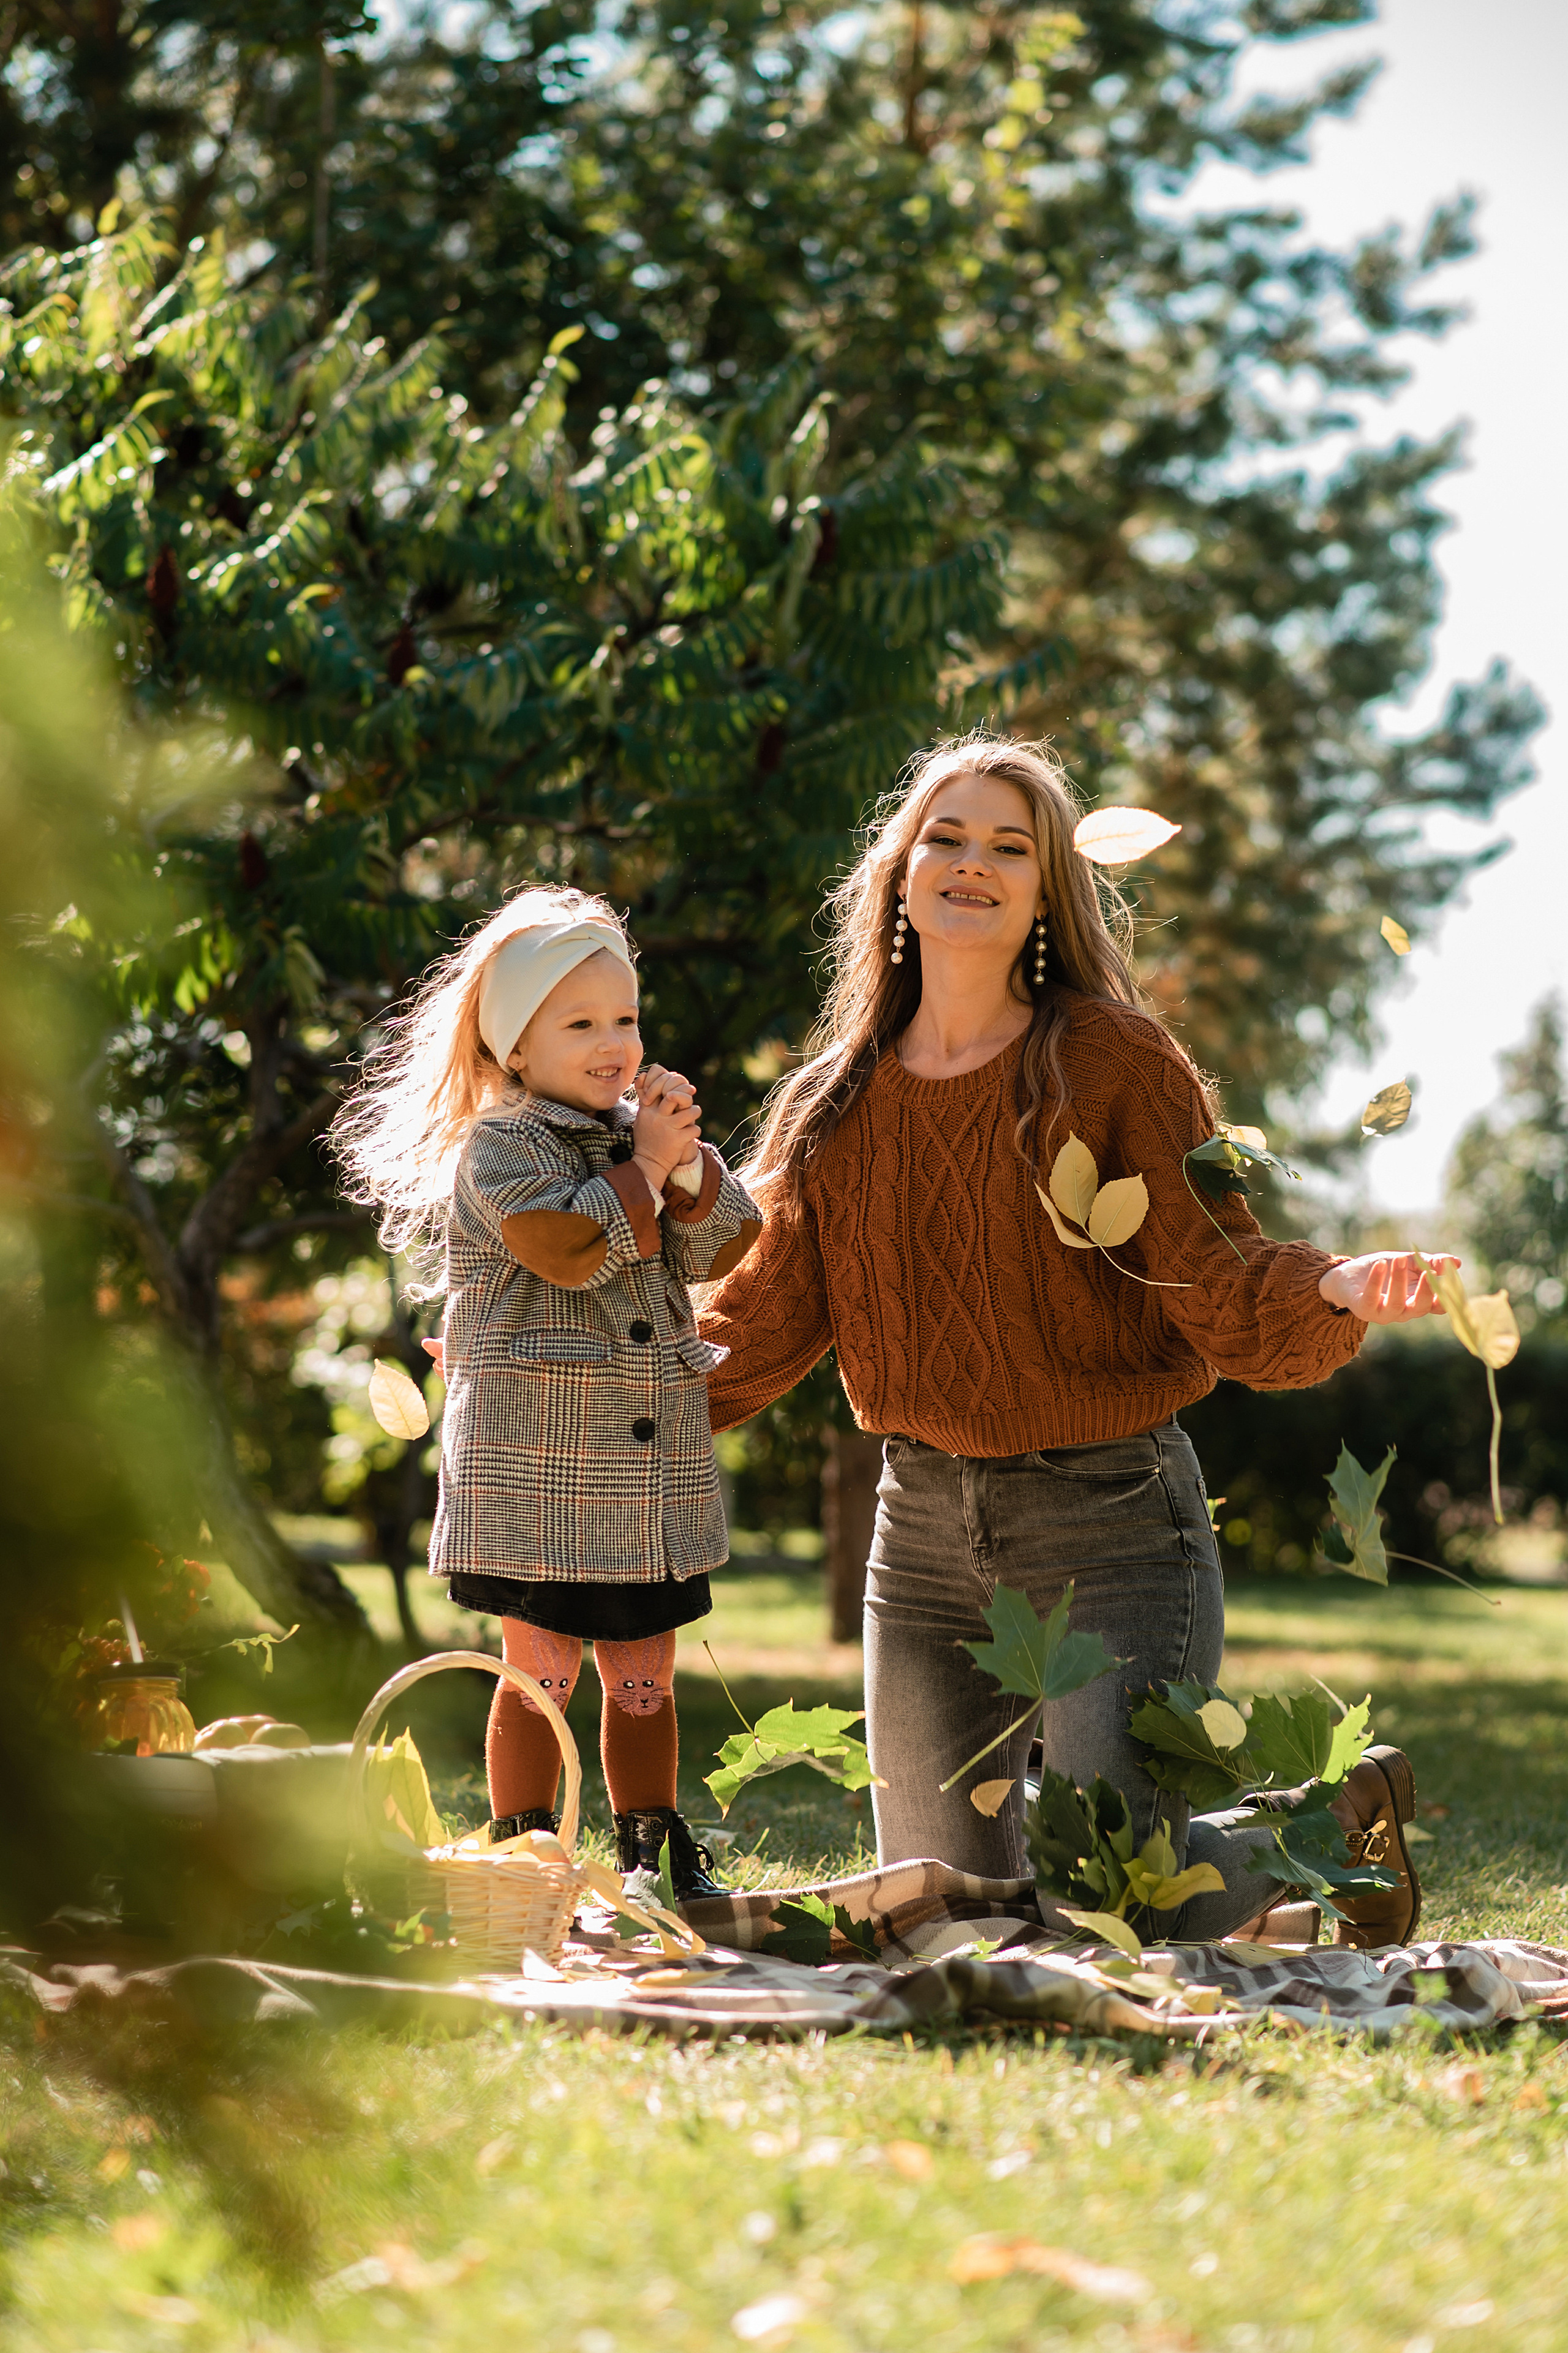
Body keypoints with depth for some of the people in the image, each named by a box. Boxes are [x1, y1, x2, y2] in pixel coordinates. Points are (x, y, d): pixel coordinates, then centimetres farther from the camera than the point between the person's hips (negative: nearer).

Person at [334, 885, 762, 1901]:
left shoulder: (644, 1131, 13)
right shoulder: (495, 1148, -8)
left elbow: (725, 1250, 6)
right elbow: (571, 1247, -23)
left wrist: (688, 1167, -9)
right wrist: (644, 1171, -12)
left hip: (655, 1465, 6)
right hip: (539, 1467, -6)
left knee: (645, 1672, 12)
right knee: (542, 1671, 0)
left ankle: (653, 1848, 22)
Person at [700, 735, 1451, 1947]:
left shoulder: (1116, 1061, -6)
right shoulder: (833, 1104, 6)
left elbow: (1219, 1280, -12)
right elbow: (763, 1324, 8)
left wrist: (1337, 1291, -33)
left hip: (1113, 1515, -5)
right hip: (923, 1522, 5)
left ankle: (1340, 1816, 20)